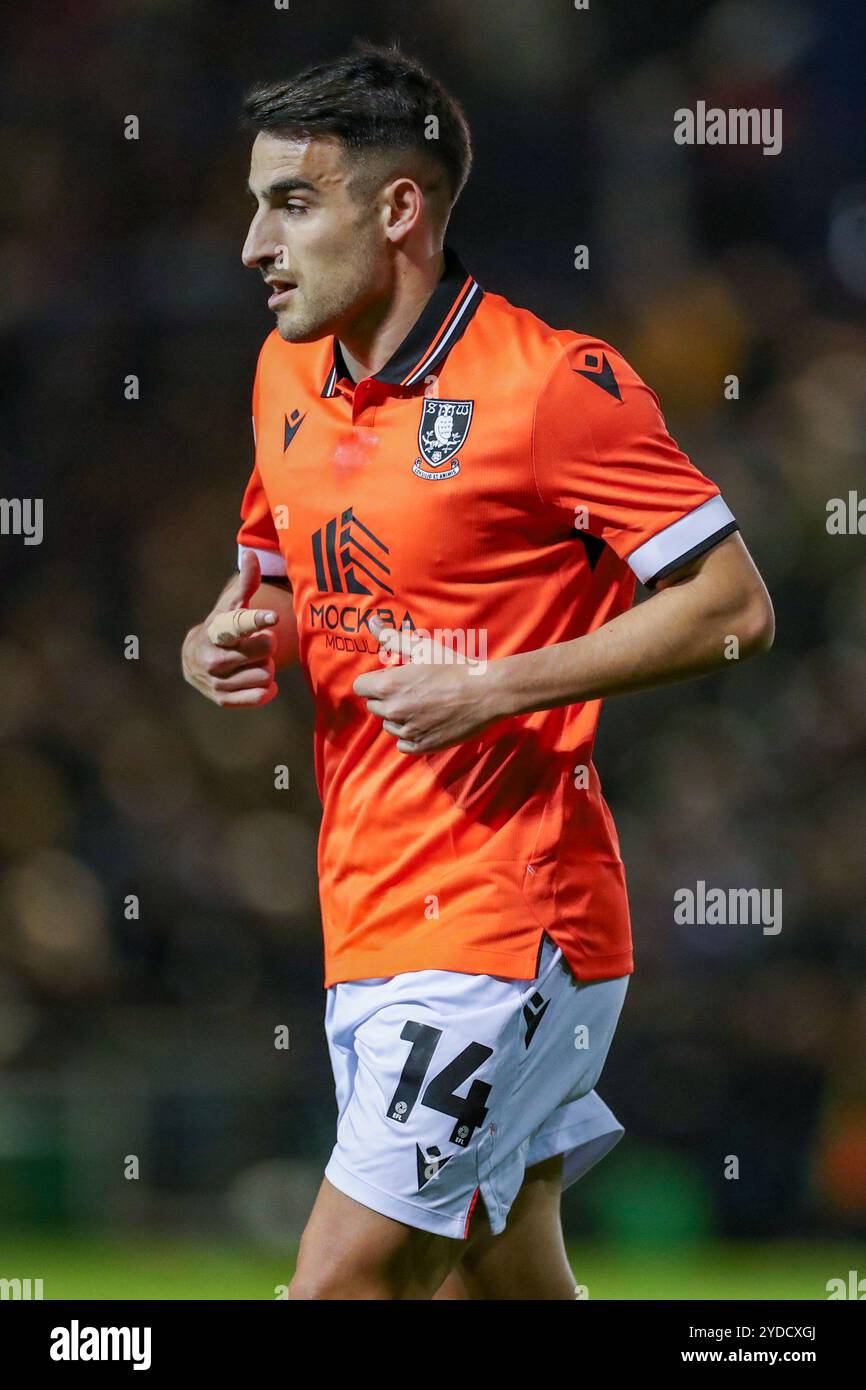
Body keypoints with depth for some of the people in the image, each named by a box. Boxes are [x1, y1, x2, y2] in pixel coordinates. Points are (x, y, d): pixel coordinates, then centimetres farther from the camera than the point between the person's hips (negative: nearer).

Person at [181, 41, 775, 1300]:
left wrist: (498, 689, -18)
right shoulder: (289, 374, 12)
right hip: (367, 929, 8)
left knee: (341, 1283, -14)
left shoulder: (554, 384, -12)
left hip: (506, 924, -8)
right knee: (498, 1284, 11)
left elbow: (734, 608, -12)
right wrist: (223, 646, 2)